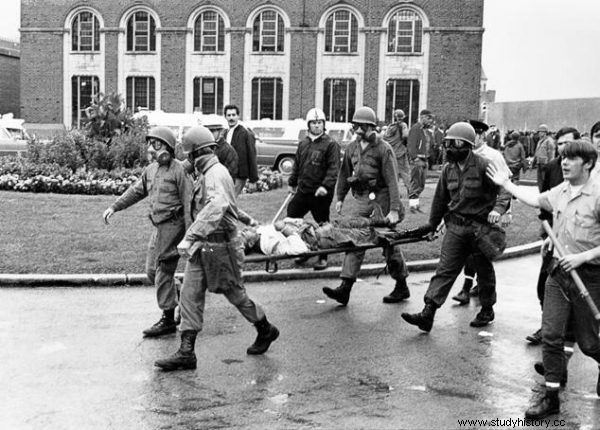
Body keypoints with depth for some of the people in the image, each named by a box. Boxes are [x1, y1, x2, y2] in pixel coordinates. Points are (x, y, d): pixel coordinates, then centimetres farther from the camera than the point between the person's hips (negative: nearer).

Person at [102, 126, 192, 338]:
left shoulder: (178, 169, -11)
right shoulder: (151, 169, 12)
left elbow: (188, 202, -13)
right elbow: (136, 191, 22)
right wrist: (114, 207, 15)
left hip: (173, 225, -8)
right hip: (159, 226, 8)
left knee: (163, 271, -6)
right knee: (152, 270, 11)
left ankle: (168, 320, 3)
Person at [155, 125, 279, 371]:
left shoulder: (216, 174, -20)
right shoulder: (206, 174, 11)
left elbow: (216, 207, -39)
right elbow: (227, 203, 28)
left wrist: (190, 236, -47)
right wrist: (246, 219, 46)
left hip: (220, 247, -9)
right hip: (201, 248, 9)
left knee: (235, 294, 8)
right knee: (190, 295, 1)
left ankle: (266, 331, 31)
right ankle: (186, 353, 3)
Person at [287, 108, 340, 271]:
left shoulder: (331, 144, -6)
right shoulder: (303, 143, 13)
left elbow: (333, 168, -13)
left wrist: (326, 186, -24)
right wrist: (292, 183, 21)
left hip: (321, 194, -6)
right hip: (302, 190, 6)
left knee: (322, 226, 3)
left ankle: (323, 258, 14)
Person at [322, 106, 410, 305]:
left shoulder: (383, 149, -11)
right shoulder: (352, 148, 9)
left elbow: (392, 180, -16)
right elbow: (345, 173, 19)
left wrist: (394, 209, -21)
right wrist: (340, 197, 16)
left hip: (381, 200, -5)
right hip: (363, 201, 6)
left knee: (390, 244, 5)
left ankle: (402, 287, 22)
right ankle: (345, 288, -4)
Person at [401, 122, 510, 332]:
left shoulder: (484, 166, -11)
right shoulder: (448, 169, 6)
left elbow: (504, 192, -10)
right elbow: (440, 198, 18)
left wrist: (498, 209, -29)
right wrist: (432, 225, 24)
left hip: (480, 226, -4)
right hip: (455, 226, 4)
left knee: (484, 271, 12)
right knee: (444, 269, -4)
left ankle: (487, 310, 32)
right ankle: (428, 313, -10)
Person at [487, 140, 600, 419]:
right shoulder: (560, 191, 4)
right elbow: (536, 200, 27)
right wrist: (506, 184, 29)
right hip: (558, 270, 5)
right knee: (551, 334, 0)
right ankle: (551, 396, 8)